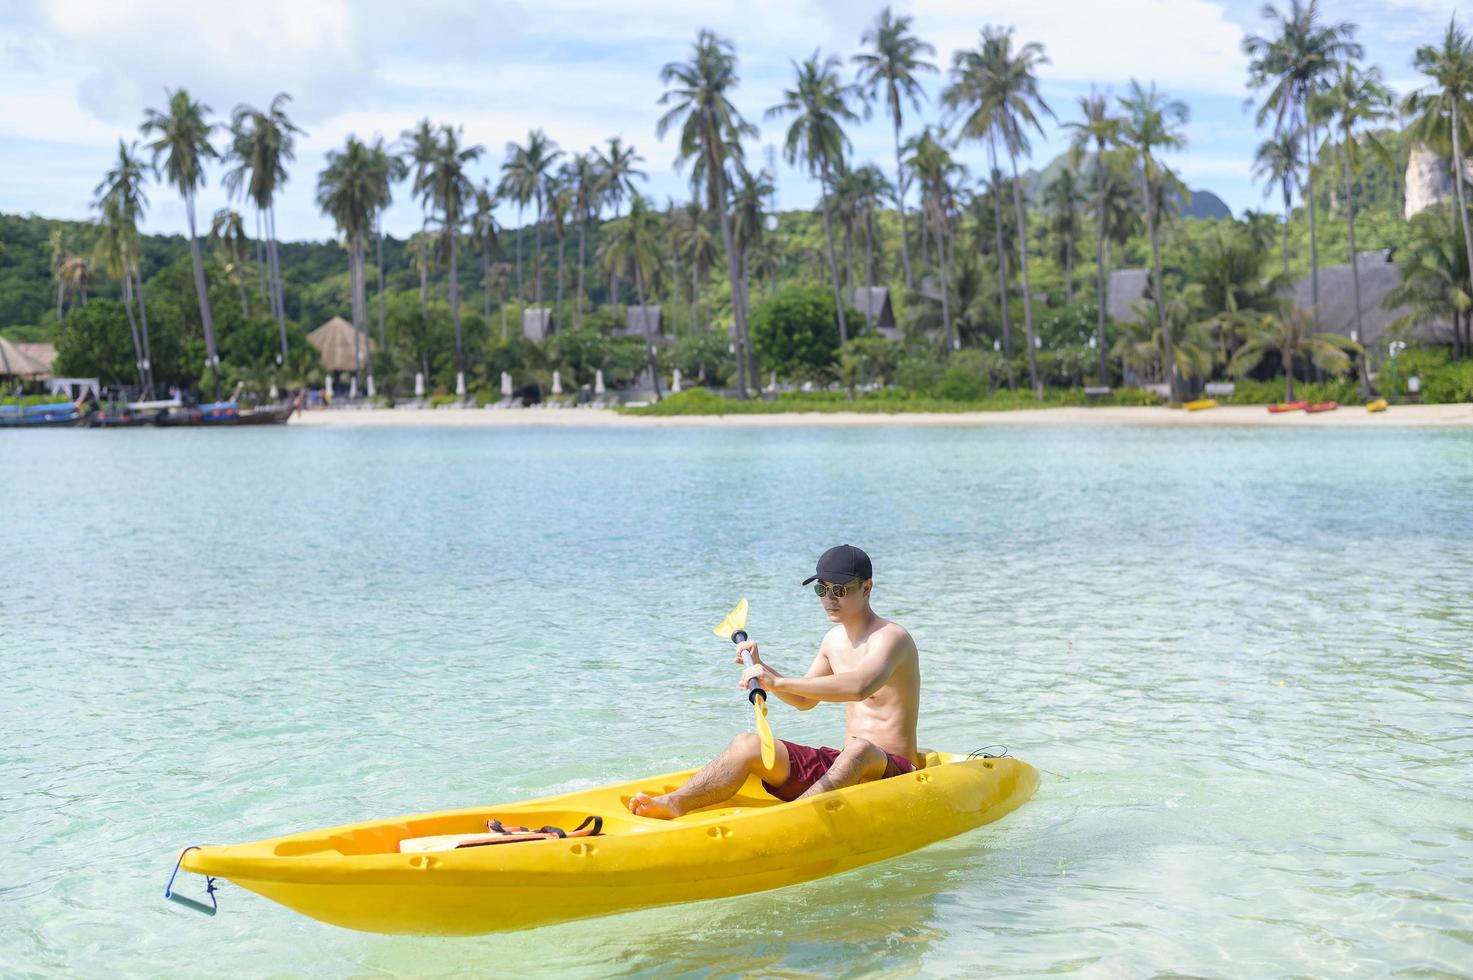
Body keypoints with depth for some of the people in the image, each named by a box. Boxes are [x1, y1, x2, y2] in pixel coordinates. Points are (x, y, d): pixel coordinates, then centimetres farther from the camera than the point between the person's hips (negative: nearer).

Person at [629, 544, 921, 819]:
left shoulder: (891, 638, -12)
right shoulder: (834, 640, 14)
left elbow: (859, 687, -34)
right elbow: (803, 700, 27)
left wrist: (779, 682, -36)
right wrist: (761, 667, 9)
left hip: (891, 771, -7)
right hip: (840, 765, 7)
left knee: (859, 749, -41)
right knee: (747, 744, -9)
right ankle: (674, 804, -29)